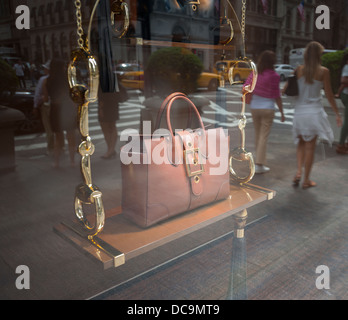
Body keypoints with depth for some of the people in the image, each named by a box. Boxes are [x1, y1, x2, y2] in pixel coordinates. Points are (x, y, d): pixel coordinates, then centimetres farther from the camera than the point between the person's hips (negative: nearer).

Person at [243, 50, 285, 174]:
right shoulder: (274, 76, -11)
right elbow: (277, 96, -9)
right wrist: (282, 113, -1)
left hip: (254, 107, 5)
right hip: (267, 108, -4)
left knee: (258, 135, 16)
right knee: (264, 137, 0)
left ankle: (260, 160, 26)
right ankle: (259, 165, -1)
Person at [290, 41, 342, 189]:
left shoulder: (299, 70, 1)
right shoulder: (324, 71, -5)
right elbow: (329, 95, -3)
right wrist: (337, 113, 5)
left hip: (300, 112, 3)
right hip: (314, 112, -2)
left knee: (301, 144, 20)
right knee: (310, 147, 5)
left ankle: (298, 172, 4)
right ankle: (306, 180, 12)